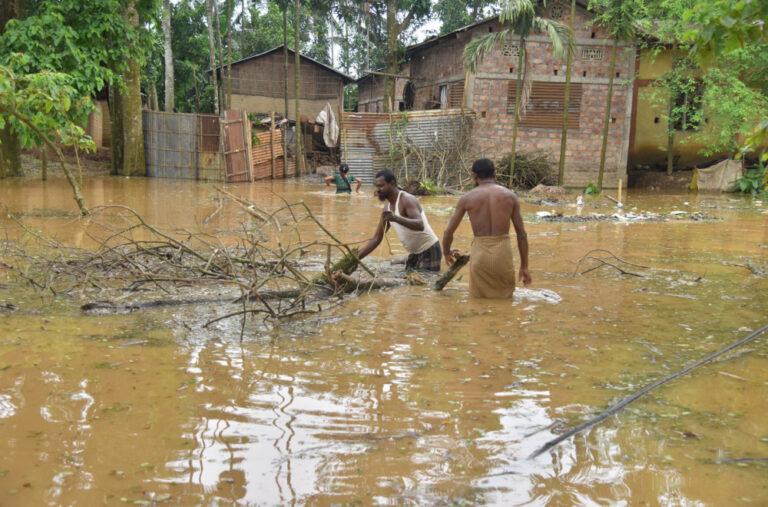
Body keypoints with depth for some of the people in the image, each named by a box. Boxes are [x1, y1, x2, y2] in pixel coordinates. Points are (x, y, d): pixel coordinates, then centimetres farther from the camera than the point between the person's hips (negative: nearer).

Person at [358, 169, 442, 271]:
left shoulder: (407, 200, -19)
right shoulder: (387, 208, 6)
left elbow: (420, 225, -36)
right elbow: (376, 239, 9)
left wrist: (396, 218, -52)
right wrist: (356, 258, 2)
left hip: (429, 251, -9)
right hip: (414, 253, 9)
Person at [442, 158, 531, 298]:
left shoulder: (467, 198, 3)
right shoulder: (510, 195, 5)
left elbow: (448, 234, 6)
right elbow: (522, 234, 4)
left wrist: (447, 252, 28)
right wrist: (524, 266, 10)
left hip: (479, 256, 0)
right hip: (503, 255, 1)